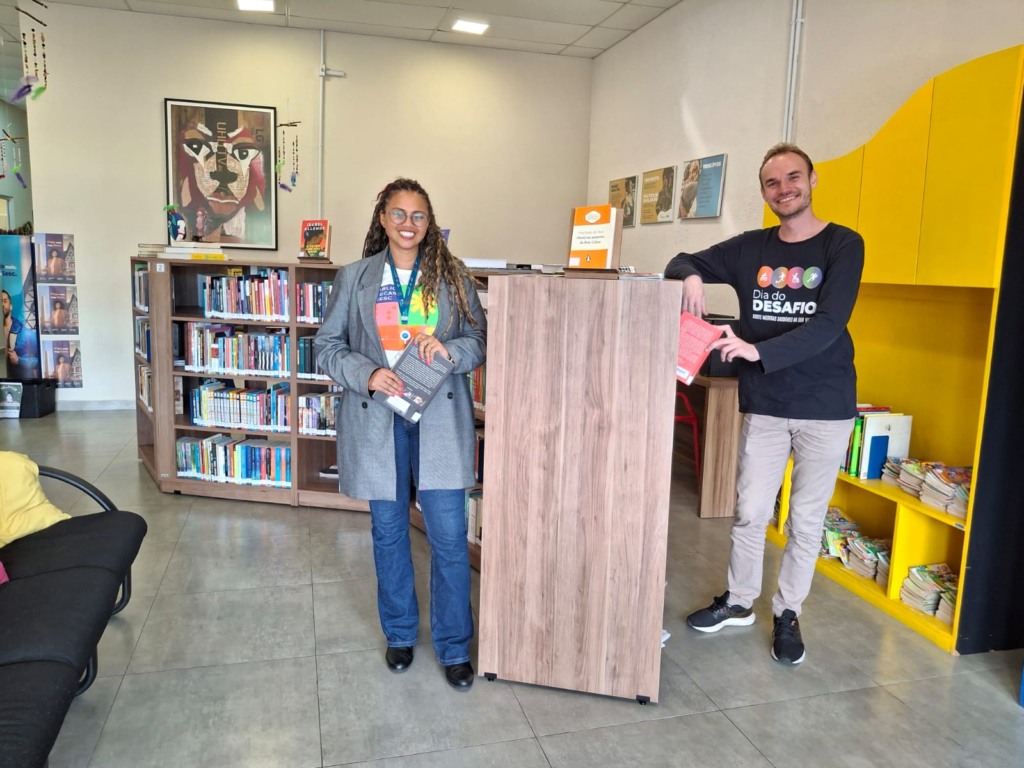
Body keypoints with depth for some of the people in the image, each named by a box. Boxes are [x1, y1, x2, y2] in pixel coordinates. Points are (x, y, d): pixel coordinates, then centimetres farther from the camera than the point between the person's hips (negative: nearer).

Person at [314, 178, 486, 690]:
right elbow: (327, 346, 4)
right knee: (388, 531, 13)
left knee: (449, 536, -1)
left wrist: (450, 350, -16)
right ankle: (399, 634, 33)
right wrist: (366, 374, -14)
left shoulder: (452, 276, 4)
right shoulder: (354, 277, 4)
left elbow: (479, 339, 6)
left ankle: (454, 647, 17)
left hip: (440, 421, 0)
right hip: (378, 420, 1)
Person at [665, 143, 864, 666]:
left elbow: (828, 325, -17)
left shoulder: (843, 245, -6)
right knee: (750, 513, 8)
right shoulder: (751, 248, 3)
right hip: (765, 406, 2)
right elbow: (682, 263, 11)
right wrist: (692, 276, -13)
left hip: (826, 408, -2)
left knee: (806, 520, 9)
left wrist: (758, 351, -29)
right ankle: (738, 602, 29)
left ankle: (787, 615, 27)